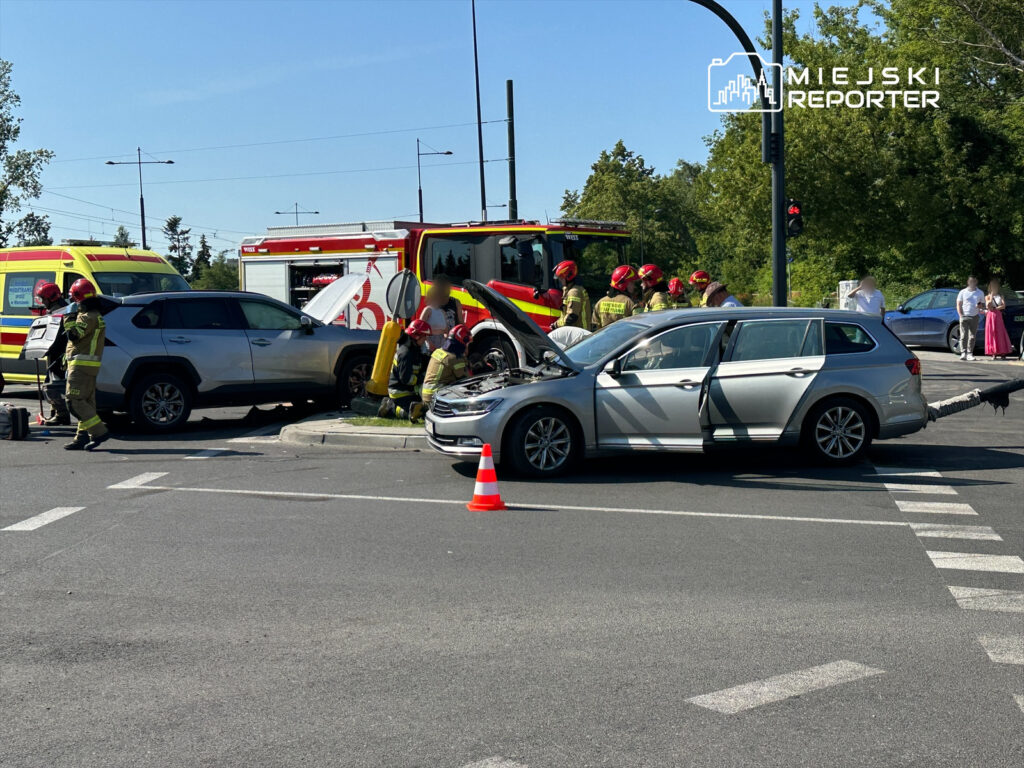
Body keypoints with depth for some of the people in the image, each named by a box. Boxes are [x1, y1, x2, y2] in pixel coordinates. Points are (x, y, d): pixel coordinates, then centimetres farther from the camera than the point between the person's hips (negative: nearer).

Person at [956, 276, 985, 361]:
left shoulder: (980, 293, 14)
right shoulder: (963, 292, 9)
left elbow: (983, 305, 16)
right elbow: (958, 305, 7)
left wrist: (980, 306, -9)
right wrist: (961, 315, -6)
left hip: (974, 317, 2)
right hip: (964, 316, -2)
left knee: (972, 336, 0)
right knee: (963, 335, -9)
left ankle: (970, 353, 5)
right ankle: (963, 353, -9)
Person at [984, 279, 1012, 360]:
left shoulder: (1000, 296, 12)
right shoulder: (987, 297, 11)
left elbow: (1003, 305, -1)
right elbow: (988, 306, -5)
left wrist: (995, 308, -9)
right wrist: (991, 296, -4)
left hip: (998, 316, 0)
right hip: (990, 316, 0)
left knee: (1000, 333, -4)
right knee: (991, 333, -5)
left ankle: (1003, 353, -5)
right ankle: (994, 354, -4)